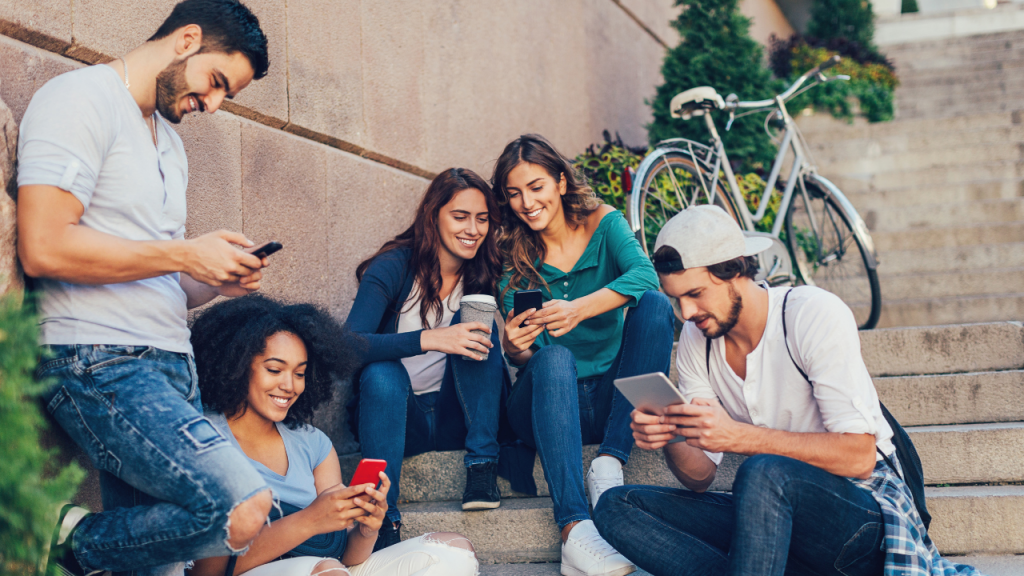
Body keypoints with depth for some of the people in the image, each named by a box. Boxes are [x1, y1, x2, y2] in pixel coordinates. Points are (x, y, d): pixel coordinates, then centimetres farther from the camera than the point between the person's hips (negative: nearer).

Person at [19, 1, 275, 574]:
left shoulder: (170, 142, 24)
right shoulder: (82, 98, -4)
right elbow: (44, 247, -17)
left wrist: (218, 282, 5)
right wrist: (186, 255, -11)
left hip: (171, 365, 9)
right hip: (97, 360, -9)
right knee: (245, 510, -23)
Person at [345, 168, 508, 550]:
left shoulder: (483, 275, 2)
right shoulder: (393, 268, -11)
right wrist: (428, 339, -38)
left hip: (452, 418, 3)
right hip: (391, 412, -3)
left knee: (477, 324, -18)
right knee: (382, 372, -35)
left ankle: (482, 467, -23)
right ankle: (383, 524, -38)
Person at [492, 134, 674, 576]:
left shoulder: (602, 223, 3)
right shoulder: (513, 259, 2)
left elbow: (644, 276, -19)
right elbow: (526, 359, -5)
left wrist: (579, 309, -35)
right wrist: (514, 349, -30)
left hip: (611, 396, 1)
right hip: (548, 402, -1)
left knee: (655, 305, -21)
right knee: (554, 356, -34)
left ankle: (610, 463, -27)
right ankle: (574, 531, -48)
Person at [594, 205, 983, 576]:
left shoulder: (814, 315, -15)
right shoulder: (695, 339, 3)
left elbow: (858, 457, -22)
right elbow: (700, 477, 4)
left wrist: (738, 436, -29)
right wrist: (671, 439, -19)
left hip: (861, 514, -6)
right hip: (774, 514, 7)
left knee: (765, 473, -39)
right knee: (616, 507, -12)